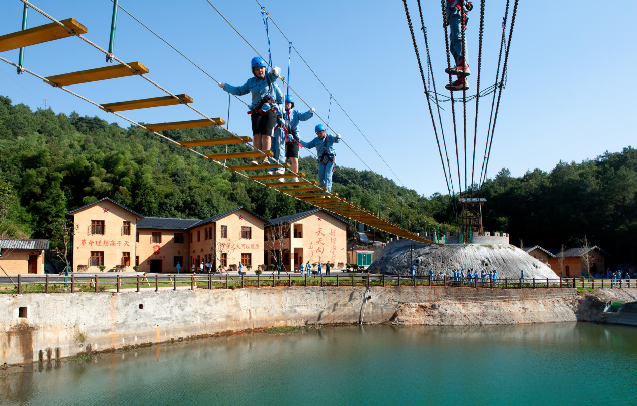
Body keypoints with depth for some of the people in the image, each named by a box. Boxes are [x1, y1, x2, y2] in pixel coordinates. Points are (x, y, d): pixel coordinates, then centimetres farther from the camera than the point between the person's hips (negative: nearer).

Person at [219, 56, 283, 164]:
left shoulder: (269, 77, 6)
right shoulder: (251, 81, 16)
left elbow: (275, 73, -17)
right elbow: (239, 91, 28)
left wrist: (276, 70, -42)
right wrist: (225, 86, 26)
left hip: (270, 110, -3)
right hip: (256, 112, 3)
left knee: (266, 134, -14)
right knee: (257, 134, -11)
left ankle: (265, 158, -20)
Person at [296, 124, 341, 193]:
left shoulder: (330, 138, 5)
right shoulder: (316, 140, 13)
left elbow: (336, 140, -9)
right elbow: (308, 145, 12)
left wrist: (338, 137, -33)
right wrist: (299, 140, 1)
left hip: (330, 159, -4)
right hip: (322, 161, 4)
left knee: (328, 176, -14)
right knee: (321, 178, -1)